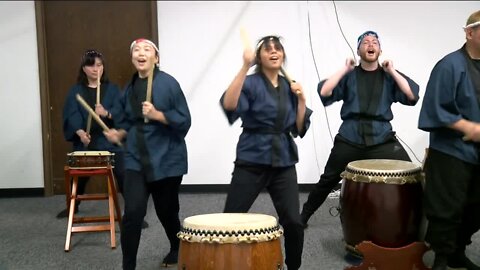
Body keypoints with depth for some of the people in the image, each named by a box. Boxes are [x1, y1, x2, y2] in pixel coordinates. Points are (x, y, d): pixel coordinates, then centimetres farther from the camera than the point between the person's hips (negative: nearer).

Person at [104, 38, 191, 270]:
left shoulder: (168, 83, -9)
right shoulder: (129, 88, 7)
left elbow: (184, 121, -12)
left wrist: (156, 114, -24)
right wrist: (119, 134, -2)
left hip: (167, 159, -3)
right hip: (136, 160, 3)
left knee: (166, 210, 12)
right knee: (133, 212, -12)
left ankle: (177, 250, 42)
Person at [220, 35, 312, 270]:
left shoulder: (289, 87, 12)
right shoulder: (251, 83, -3)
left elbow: (300, 128, 9)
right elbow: (228, 104, -26)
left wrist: (301, 98, -3)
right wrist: (245, 66, -30)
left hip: (284, 162, 4)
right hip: (252, 161, -3)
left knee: (293, 222, -3)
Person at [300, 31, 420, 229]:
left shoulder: (389, 76, 9)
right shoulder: (349, 75, 7)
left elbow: (412, 96, -6)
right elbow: (323, 92, -8)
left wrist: (392, 71, -6)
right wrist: (344, 69, -6)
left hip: (382, 138, 1)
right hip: (349, 138, 0)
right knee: (328, 180, 7)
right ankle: (303, 216, 24)